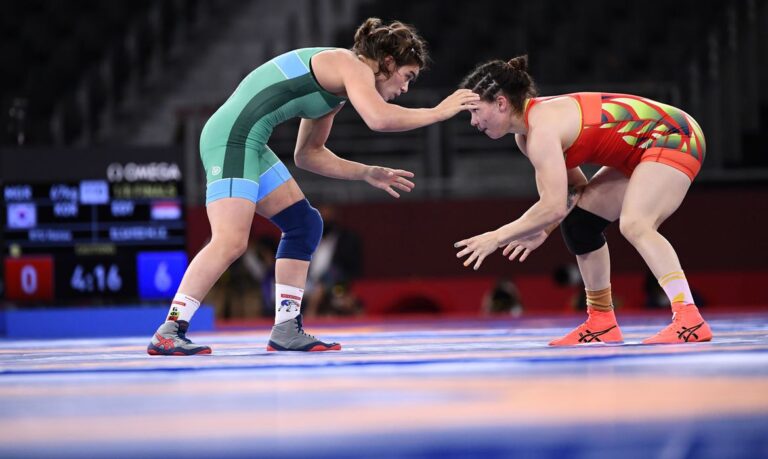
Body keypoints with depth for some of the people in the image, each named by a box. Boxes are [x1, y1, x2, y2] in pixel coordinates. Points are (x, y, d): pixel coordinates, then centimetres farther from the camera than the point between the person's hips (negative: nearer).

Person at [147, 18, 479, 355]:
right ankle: (168, 333, -17)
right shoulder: (351, 65, -7)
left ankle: (286, 330, 13)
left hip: (248, 143, 11)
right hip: (232, 137, -11)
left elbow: (308, 154, 29)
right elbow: (379, 118, -25)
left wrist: (367, 173, 23)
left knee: (304, 224, 13)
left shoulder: (336, 87, 22)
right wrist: (439, 112, -12)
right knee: (231, 241, -18)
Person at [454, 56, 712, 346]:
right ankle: (601, 324, 18)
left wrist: (498, 237, -22)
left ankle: (689, 320, -36)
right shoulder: (526, 134, 7)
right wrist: (542, 230, 4)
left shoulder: (542, 128, -24)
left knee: (634, 225, -30)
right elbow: (574, 189, 17)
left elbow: (554, 206, -31)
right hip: (643, 152, 11)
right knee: (578, 220, 12)